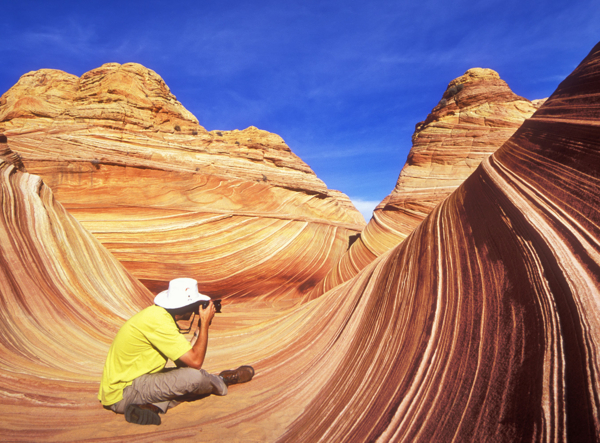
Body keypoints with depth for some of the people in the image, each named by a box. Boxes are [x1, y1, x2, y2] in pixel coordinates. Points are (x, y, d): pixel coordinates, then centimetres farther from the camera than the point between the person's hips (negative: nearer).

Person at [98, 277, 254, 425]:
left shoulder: (157, 312, 4)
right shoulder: (158, 320, -26)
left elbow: (187, 355, 9)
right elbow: (195, 361, -24)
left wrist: (202, 326, 1)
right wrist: (205, 322, -17)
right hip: (122, 393, -10)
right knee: (194, 376, -23)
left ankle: (151, 406, -10)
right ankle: (221, 383, 10)